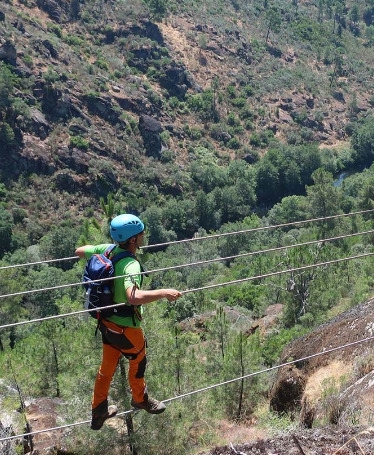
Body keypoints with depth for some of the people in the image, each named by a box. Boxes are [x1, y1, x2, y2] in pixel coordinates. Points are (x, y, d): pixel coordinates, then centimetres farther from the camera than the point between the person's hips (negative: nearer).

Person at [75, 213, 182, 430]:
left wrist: (98, 250, 25)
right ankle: (140, 399, 49)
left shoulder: (108, 250, -9)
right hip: (126, 327, -7)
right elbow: (134, 297, -50)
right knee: (138, 362, 22)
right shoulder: (131, 265, -33)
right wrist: (164, 293, -41)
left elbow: (79, 251, 8)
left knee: (108, 365, 24)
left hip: (107, 322, 7)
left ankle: (99, 411, 40)